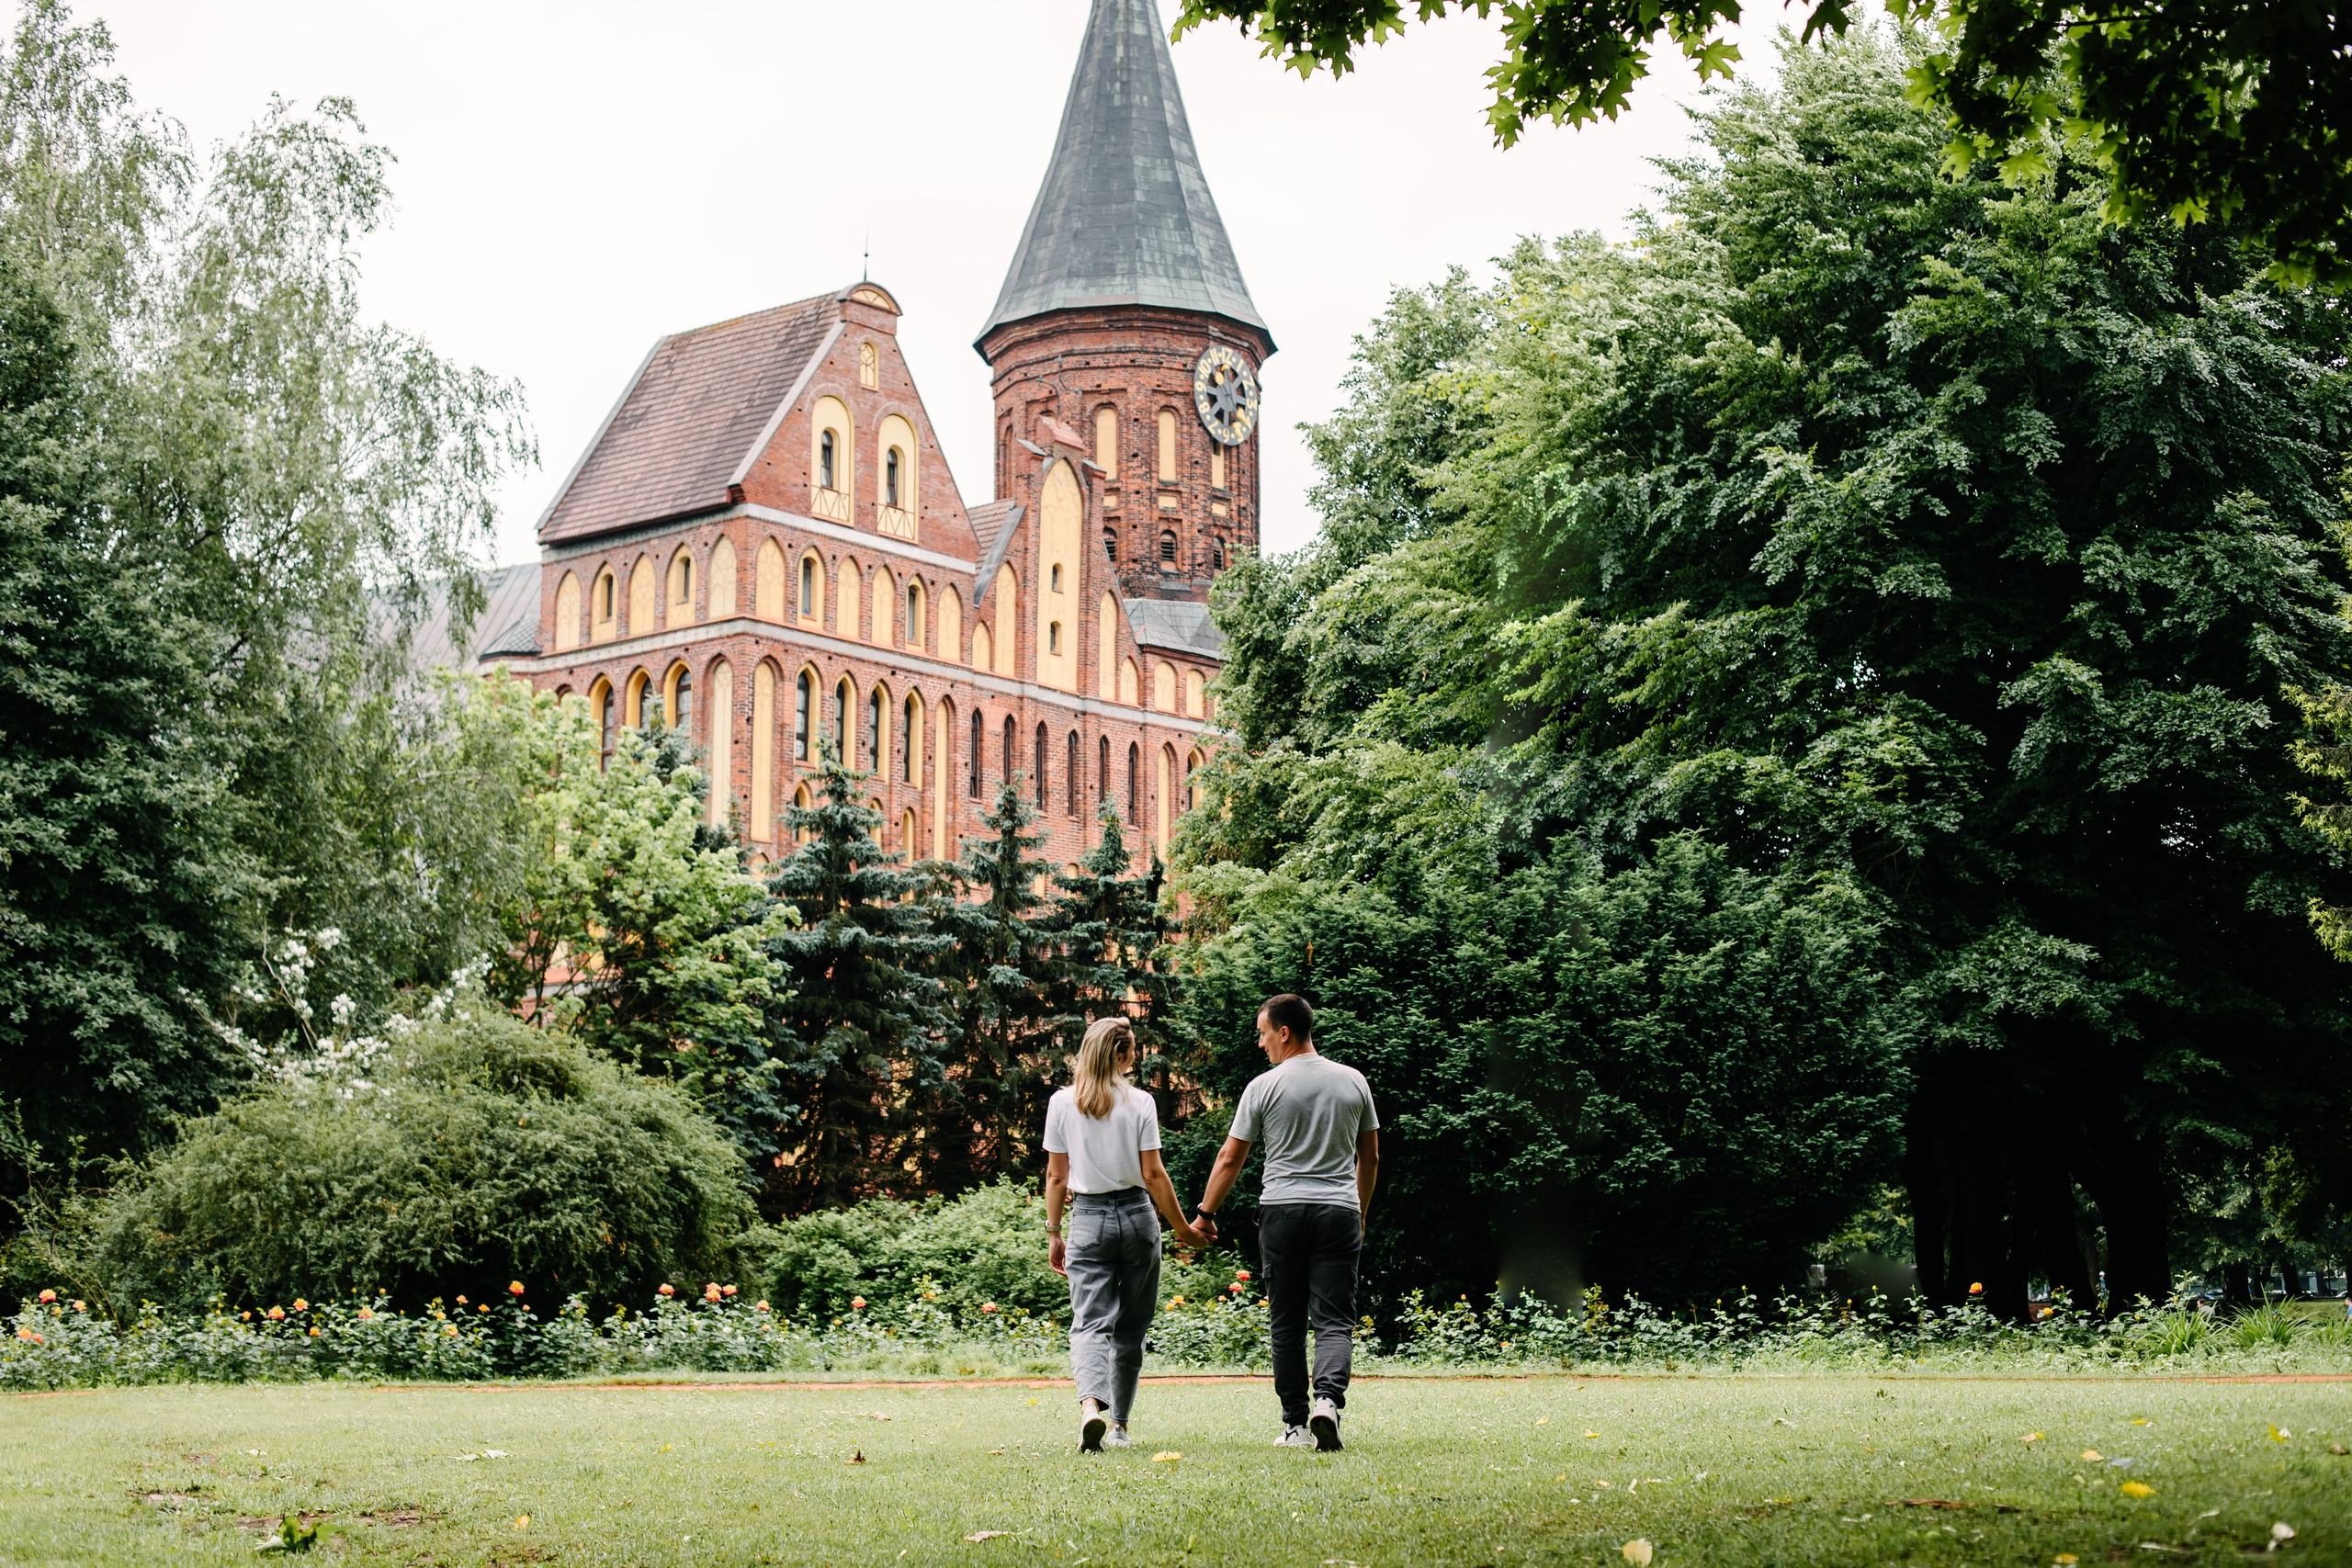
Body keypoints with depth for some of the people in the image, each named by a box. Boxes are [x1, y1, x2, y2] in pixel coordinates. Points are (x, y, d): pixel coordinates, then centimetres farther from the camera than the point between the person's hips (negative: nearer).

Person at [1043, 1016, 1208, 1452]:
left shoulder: (1062, 1103, 0)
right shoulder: (1139, 1102, -4)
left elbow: (1056, 1176, 3)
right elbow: (1153, 1175, -5)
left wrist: (1053, 1232, 13)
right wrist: (1182, 1228, 5)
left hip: (1087, 1219, 0)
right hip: (1136, 1216, 0)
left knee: (1090, 1323, -5)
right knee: (1130, 1329, 13)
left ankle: (1091, 1406, -31)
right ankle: (1119, 1424, 19)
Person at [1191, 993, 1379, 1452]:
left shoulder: (1264, 1087, -2)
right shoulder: (1353, 1081, 7)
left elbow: (1230, 1159, 1)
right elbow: (1370, 1157, 15)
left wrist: (1205, 1213, 12)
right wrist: (1361, 1213, 27)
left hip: (1282, 1210, -1)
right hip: (1340, 1210, 1)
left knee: (1287, 1324, 8)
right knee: (1335, 1321, -1)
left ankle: (1296, 1425, 10)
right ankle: (1328, 1400, -24)